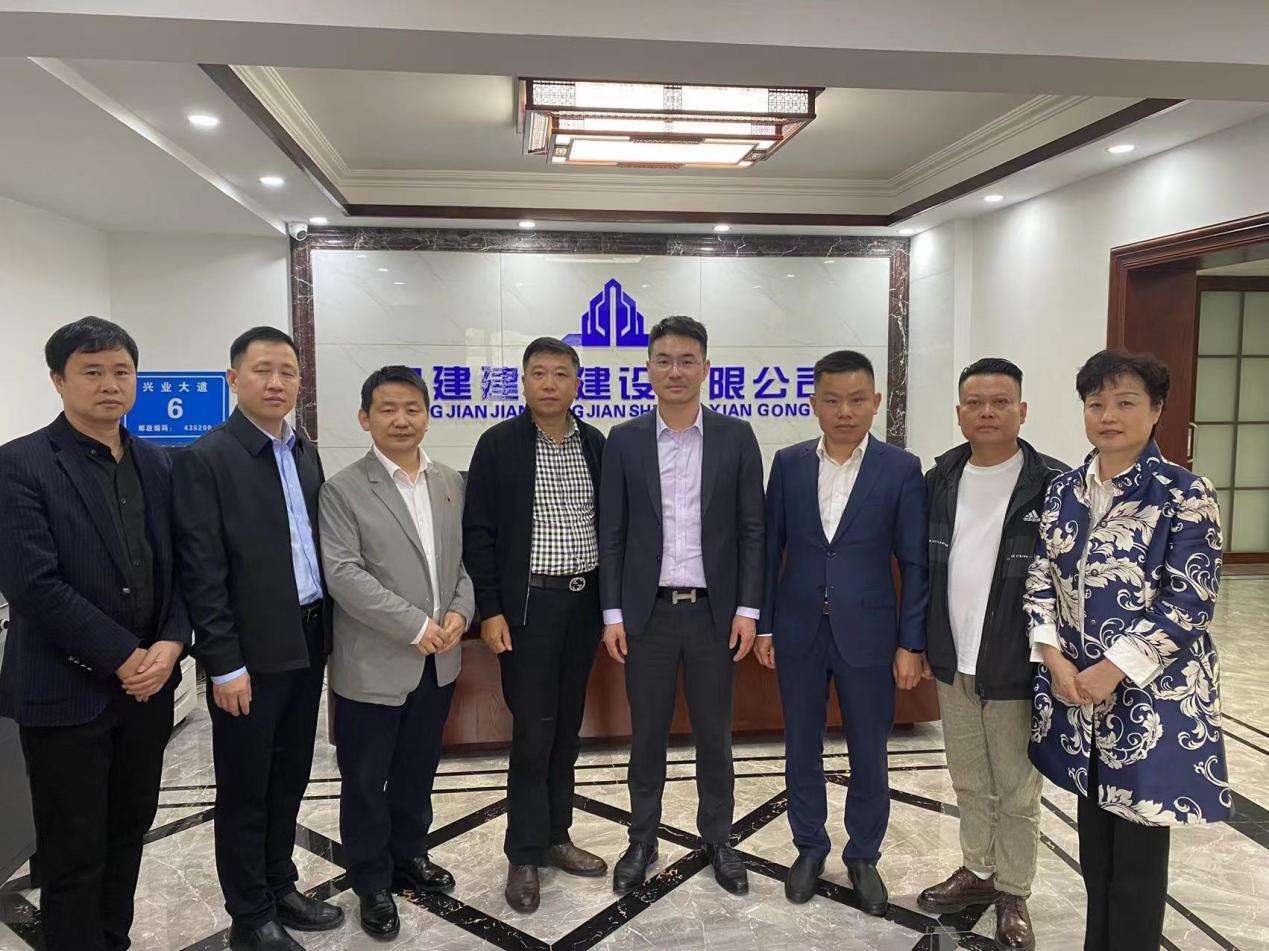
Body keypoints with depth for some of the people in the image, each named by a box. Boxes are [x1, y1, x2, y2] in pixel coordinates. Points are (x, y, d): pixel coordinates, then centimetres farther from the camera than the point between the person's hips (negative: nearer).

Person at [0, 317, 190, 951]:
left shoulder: (155, 465, 7)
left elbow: (176, 566, 8)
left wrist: (170, 644, -8)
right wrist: (125, 657, -15)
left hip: (147, 684, 5)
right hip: (66, 691, -5)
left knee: (128, 832, 18)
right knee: (74, 855, 8)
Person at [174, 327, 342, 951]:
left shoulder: (304, 451, 9)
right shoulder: (206, 458, -12)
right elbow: (201, 572, -15)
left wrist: (326, 630, 9)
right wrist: (225, 664, -15)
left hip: (307, 643, 6)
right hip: (251, 654, -6)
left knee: (289, 781, 19)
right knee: (245, 790, 10)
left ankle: (280, 887, 36)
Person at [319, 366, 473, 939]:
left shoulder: (450, 483, 7)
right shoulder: (344, 490, -9)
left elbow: (465, 557, 10)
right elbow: (343, 574, -17)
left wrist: (459, 612, -8)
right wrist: (416, 626, -20)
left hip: (439, 658, 5)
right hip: (374, 663, -4)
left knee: (418, 770, 20)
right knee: (366, 781, 11)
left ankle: (410, 856, 40)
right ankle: (373, 884, 29)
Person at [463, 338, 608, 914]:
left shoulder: (595, 446, 6)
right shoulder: (498, 445, -4)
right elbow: (479, 534, -5)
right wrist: (490, 610, -10)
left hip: (585, 601, 4)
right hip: (529, 603, -4)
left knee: (566, 728, 14)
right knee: (532, 732, 1)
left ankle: (555, 837, 30)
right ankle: (524, 855, 18)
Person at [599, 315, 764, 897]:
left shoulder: (736, 438, 0)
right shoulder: (624, 441, 1)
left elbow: (751, 530, 0)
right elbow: (612, 534, 1)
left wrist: (747, 609, -5)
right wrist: (612, 614, -2)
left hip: (714, 611, 0)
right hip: (647, 611, 0)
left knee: (714, 734, 12)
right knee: (647, 734, 12)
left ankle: (717, 839, 31)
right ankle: (642, 841, 30)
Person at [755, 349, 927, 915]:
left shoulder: (901, 469, -6)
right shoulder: (789, 463, 0)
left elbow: (915, 563, -4)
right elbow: (770, 548, 3)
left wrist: (911, 643, -6)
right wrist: (763, 624, 2)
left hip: (867, 635, -1)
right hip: (798, 633, 2)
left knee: (869, 754, 12)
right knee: (801, 748, 15)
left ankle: (864, 856, 34)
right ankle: (810, 847, 35)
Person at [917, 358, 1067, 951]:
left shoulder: (1051, 484, -12)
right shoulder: (940, 479, 4)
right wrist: (917, 638, 8)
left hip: (1014, 666, -4)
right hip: (952, 663, 5)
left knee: (1016, 790, 11)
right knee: (969, 782, 20)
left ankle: (1013, 894, 29)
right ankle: (978, 871, 38)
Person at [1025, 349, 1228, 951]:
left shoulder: (1186, 494, -10)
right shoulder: (1064, 491, 4)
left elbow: (1189, 601, -14)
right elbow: (1041, 581, 5)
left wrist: (1113, 670, -17)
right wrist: (1055, 660, -8)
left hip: (1149, 692, -4)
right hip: (1075, 687, 5)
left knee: (1138, 840, 7)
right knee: (1093, 832, 18)